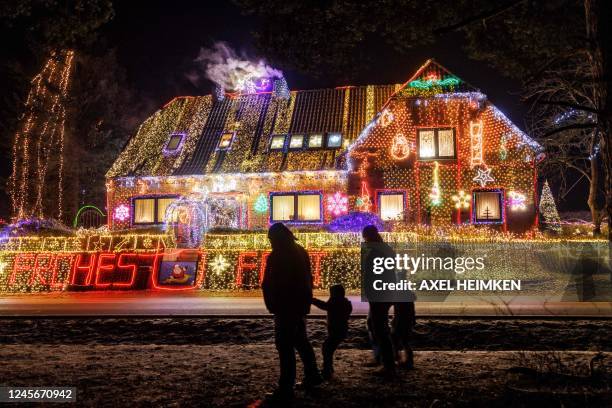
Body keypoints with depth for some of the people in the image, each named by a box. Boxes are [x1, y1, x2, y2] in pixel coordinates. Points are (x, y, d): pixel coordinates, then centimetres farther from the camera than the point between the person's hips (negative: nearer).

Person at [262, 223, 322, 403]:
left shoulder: (276, 256, -16)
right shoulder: (301, 252, 10)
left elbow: (268, 285, -16)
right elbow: (308, 279, 15)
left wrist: (271, 305, -4)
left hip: (286, 307, -9)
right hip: (301, 305, 9)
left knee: (285, 346, -6)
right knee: (301, 341, 21)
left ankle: (285, 389, -3)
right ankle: (312, 376, 31)